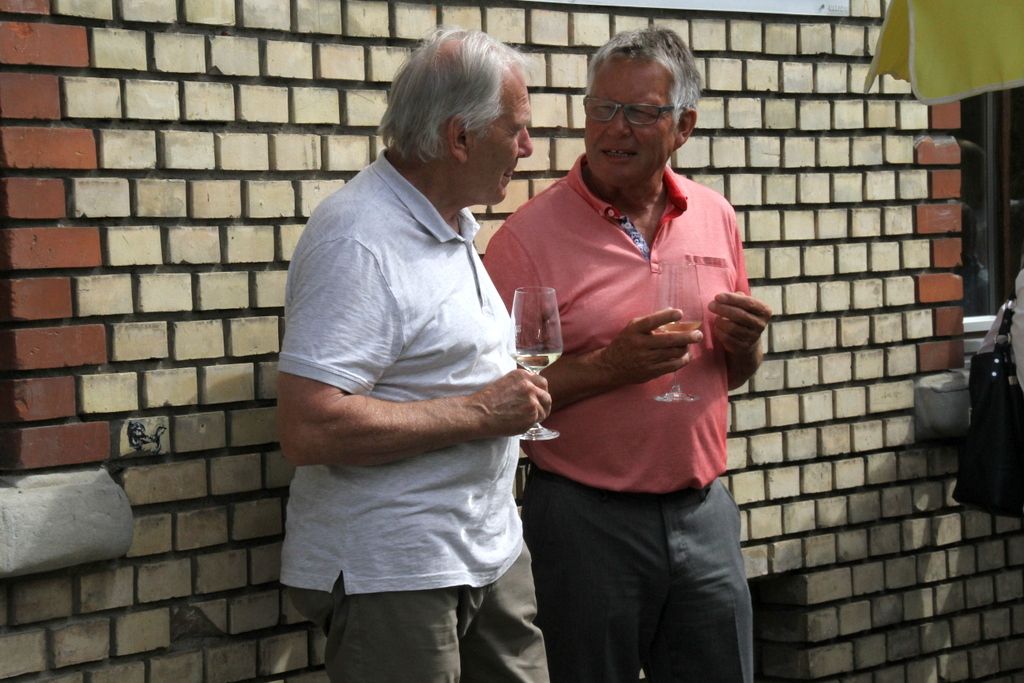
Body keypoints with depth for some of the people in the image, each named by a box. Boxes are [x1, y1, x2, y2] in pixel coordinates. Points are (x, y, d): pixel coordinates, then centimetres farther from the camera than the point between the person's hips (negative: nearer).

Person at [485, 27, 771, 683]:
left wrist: (744, 345, -3)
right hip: (587, 522, -4)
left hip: (703, 510, 5)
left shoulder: (715, 218, 8)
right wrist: (607, 367, -20)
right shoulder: (532, 234, -8)